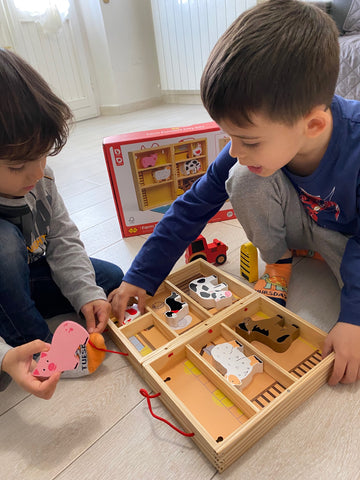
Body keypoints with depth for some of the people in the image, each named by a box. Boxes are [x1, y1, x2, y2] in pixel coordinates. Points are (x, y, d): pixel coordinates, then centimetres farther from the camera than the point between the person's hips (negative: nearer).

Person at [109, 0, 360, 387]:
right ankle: (278, 261, -3)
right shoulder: (248, 152, -25)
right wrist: (140, 278, -18)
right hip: (297, 219, 2)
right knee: (244, 178, -28)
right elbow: (192, 207, -19)